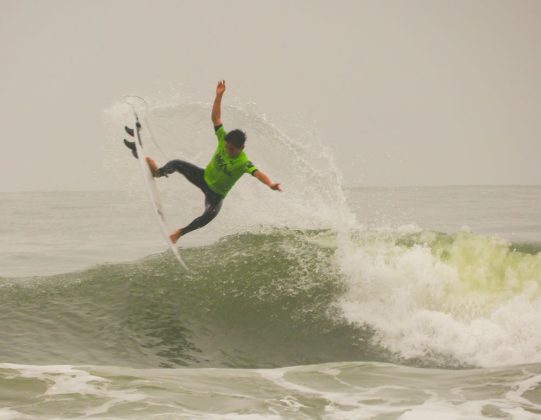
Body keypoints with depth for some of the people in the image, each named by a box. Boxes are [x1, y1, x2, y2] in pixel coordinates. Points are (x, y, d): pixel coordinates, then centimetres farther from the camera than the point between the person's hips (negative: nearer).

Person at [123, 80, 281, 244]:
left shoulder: (243, 163, -30)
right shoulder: (223, 140, -16)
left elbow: (258, 173, -45)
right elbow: (215, 118, -17)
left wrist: (270, 184, -66)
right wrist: (219, 96, -27)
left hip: (216, 194, -5)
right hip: (204, 177, 5)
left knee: (210, 214, -32)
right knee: (177, 164, -13)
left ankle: (181, 232, -14)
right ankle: (158, 172, 17)